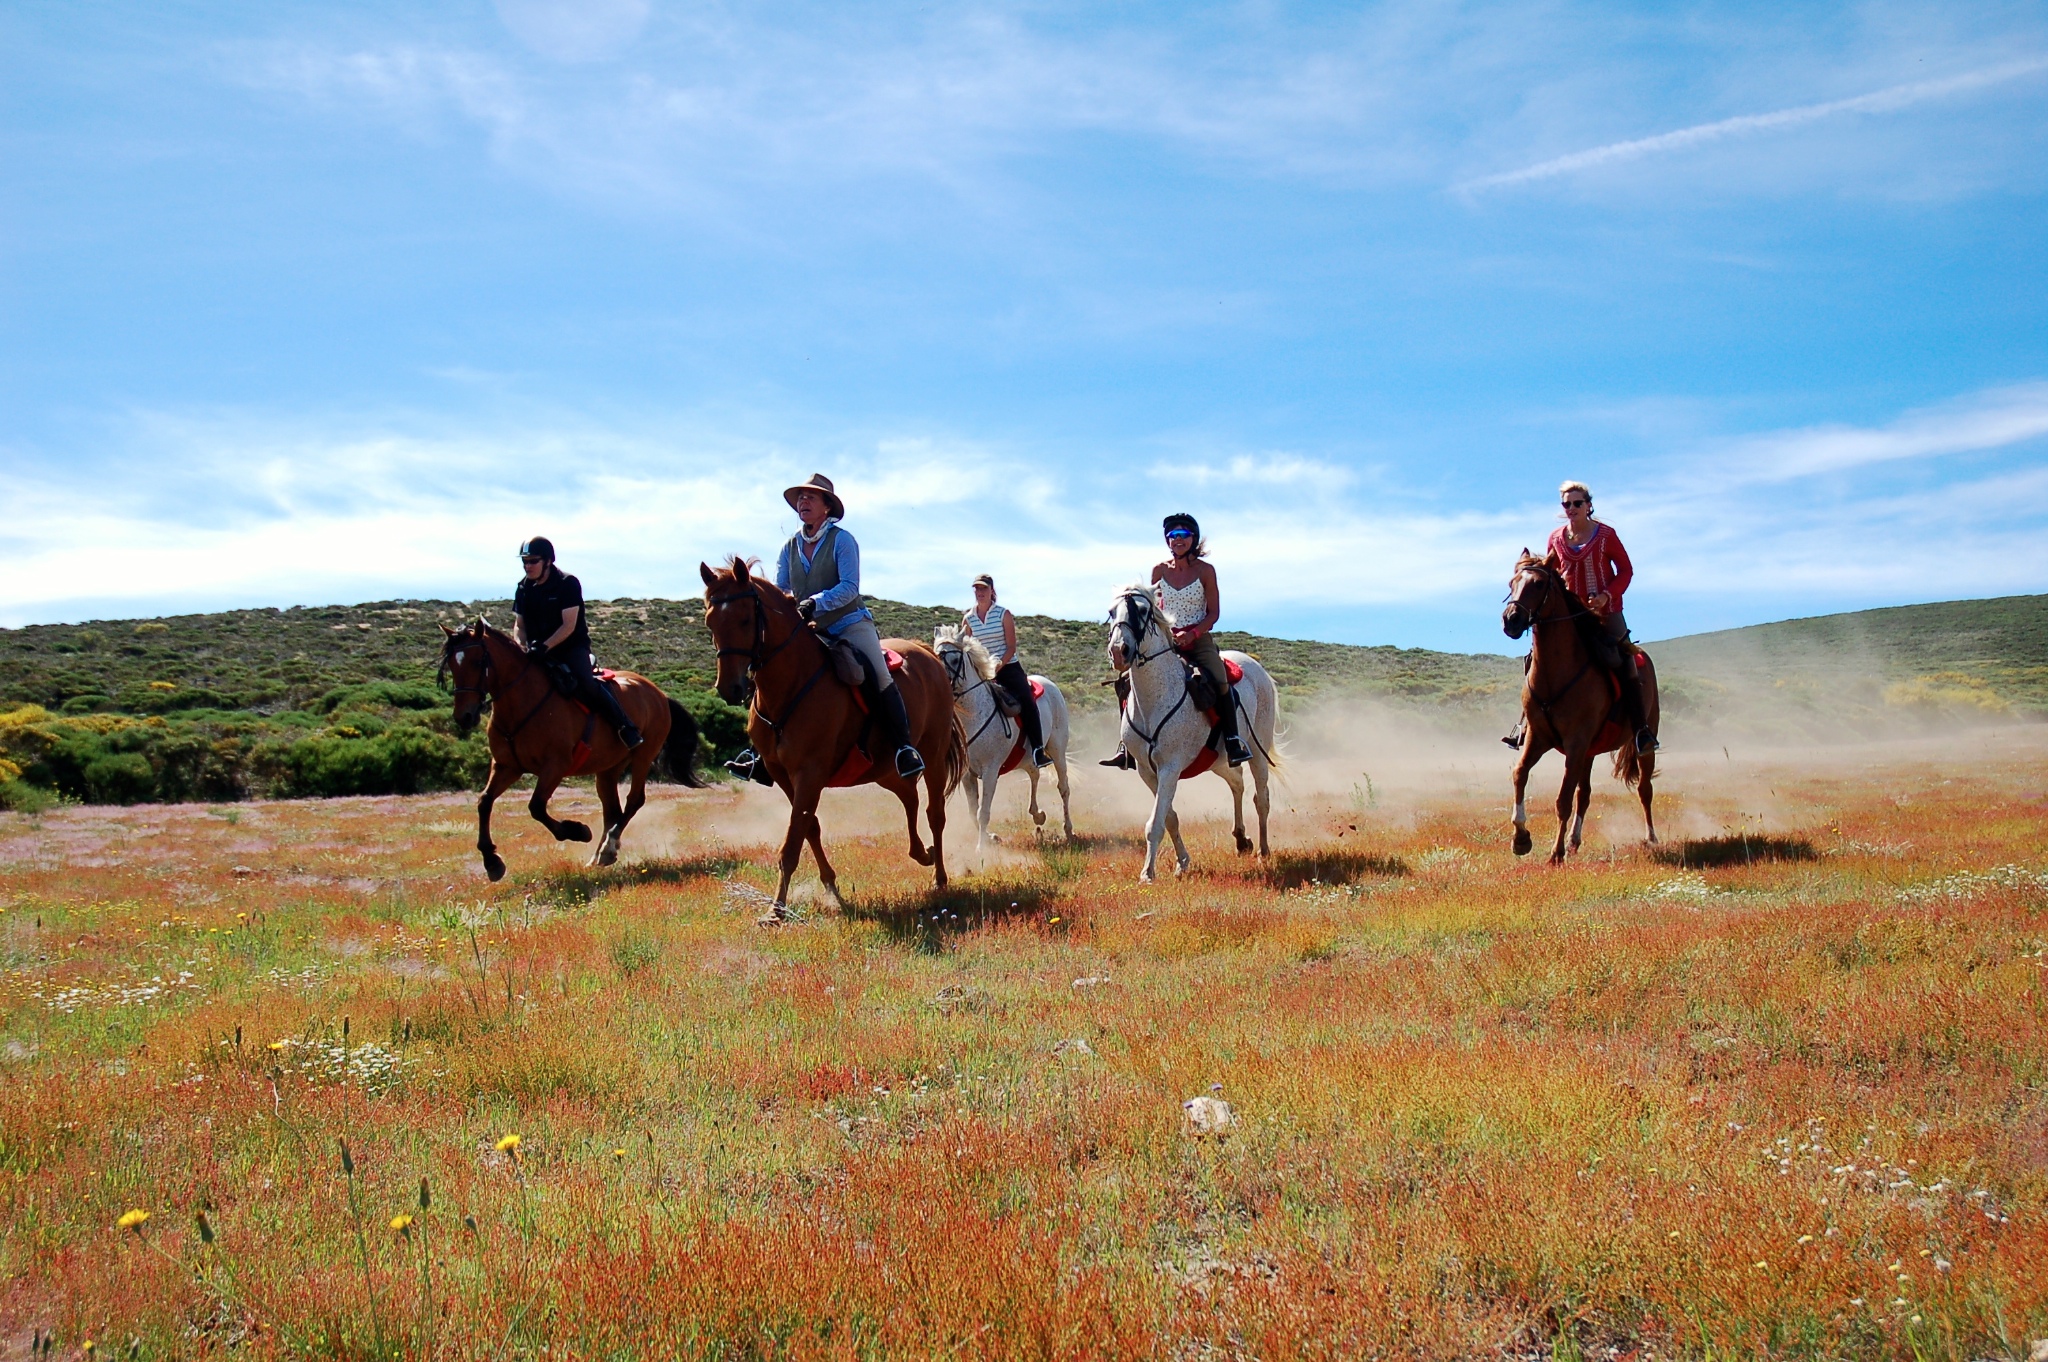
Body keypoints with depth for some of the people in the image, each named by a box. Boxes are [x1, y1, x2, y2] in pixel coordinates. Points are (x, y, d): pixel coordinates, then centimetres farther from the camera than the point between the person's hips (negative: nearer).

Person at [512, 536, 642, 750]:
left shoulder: (568, 584, -12)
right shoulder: (523, 588, 6)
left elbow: (569, 626, -17)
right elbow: (519, 625, 9)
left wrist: (544, 646, -28)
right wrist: (521, 646, -13)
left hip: (572, 647, -6)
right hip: (538, 652, 6)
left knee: (585, 682, -30)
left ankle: (625, 728, -24)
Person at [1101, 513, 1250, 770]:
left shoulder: (1205, 570, -3)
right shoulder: (1159, 570, 4)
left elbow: (1213, 613, -3)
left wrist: (1193, 634, -19)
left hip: (1200, 639, -3)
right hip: (1166, 640, 3)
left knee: (1220, 683, -28)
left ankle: (1233, 743, -15)